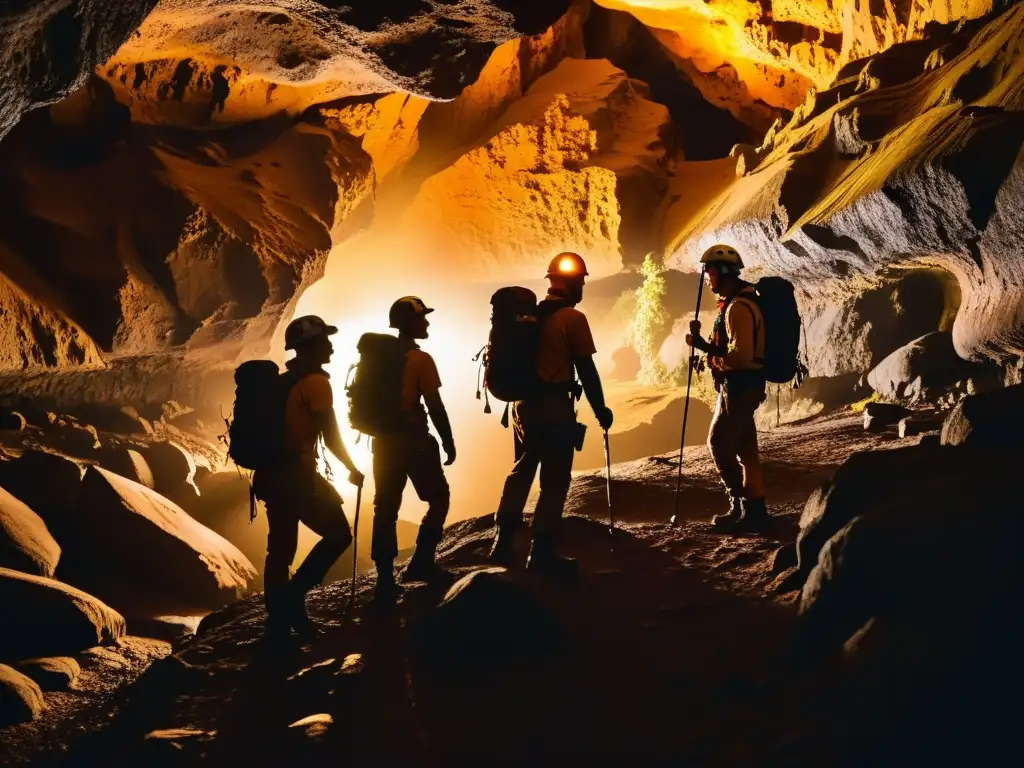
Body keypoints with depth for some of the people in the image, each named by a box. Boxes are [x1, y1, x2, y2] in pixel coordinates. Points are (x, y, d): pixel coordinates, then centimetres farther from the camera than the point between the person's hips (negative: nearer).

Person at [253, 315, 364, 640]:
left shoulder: (283, 381, 15)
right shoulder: (316, 382, -11)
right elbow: (331, 436, -13)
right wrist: (353, 469, 0)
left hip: (272, 473, 9)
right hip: (297, 475, -9)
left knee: (281, 549, 12)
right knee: (338, 535, 3)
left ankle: (278, 624, 16)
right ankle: (293, 595, -4)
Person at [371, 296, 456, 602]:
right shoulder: (421, 360, -12)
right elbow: (435, 406, -14)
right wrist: (448, 442, -4)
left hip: (384, 440, 6)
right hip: (414, 439, -6)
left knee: (386, 508, 8)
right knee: (438, 498, 10)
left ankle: (385, 579, 7)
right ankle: (421, 562, 4)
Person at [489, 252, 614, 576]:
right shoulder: (573, 319, -12)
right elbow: (586, 369, -13)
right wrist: (600, 409, -3)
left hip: (524, 403, 7)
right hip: (555, 406, -7)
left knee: (521, 470, 19)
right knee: (554, 479, 0)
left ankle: (503, 542, 17)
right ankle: (542, 552, 1)